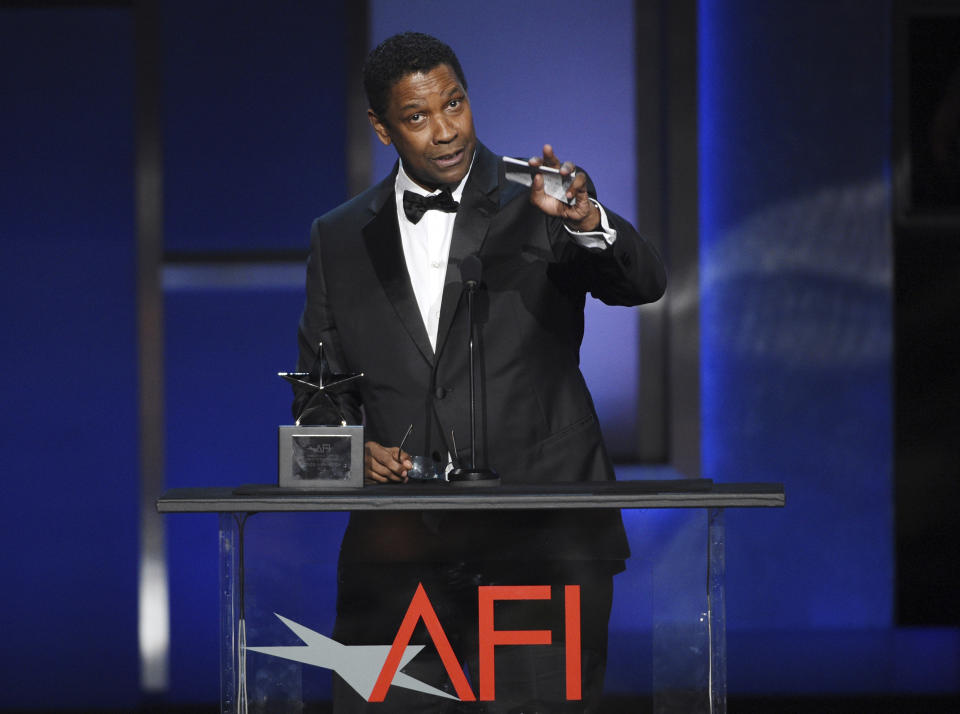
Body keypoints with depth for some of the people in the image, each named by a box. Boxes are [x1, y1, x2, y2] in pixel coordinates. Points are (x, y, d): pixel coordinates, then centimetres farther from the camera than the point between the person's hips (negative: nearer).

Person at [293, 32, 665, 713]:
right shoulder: (340, 240, 14)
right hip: (400, 549, 3)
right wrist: (353, 450, -4)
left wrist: (585, 218, -31)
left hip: (542, 545, -2)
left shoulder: (536, 206, 4)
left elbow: (643, 283, -11)